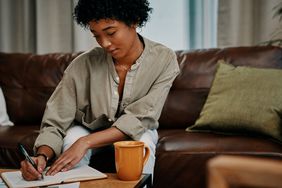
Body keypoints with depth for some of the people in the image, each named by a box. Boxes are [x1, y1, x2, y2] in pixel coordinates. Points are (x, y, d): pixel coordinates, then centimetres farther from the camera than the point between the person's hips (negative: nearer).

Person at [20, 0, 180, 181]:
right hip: (88, 129, 0)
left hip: (136, 132, 0)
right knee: (72, 139, -31)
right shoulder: (82, 65, -24)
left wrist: (86, 141, -38)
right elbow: (54, 124, -21)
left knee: (143, 143, -32)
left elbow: (139, 119, -27)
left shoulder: (164, 60, -23)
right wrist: (42, 156, -43)